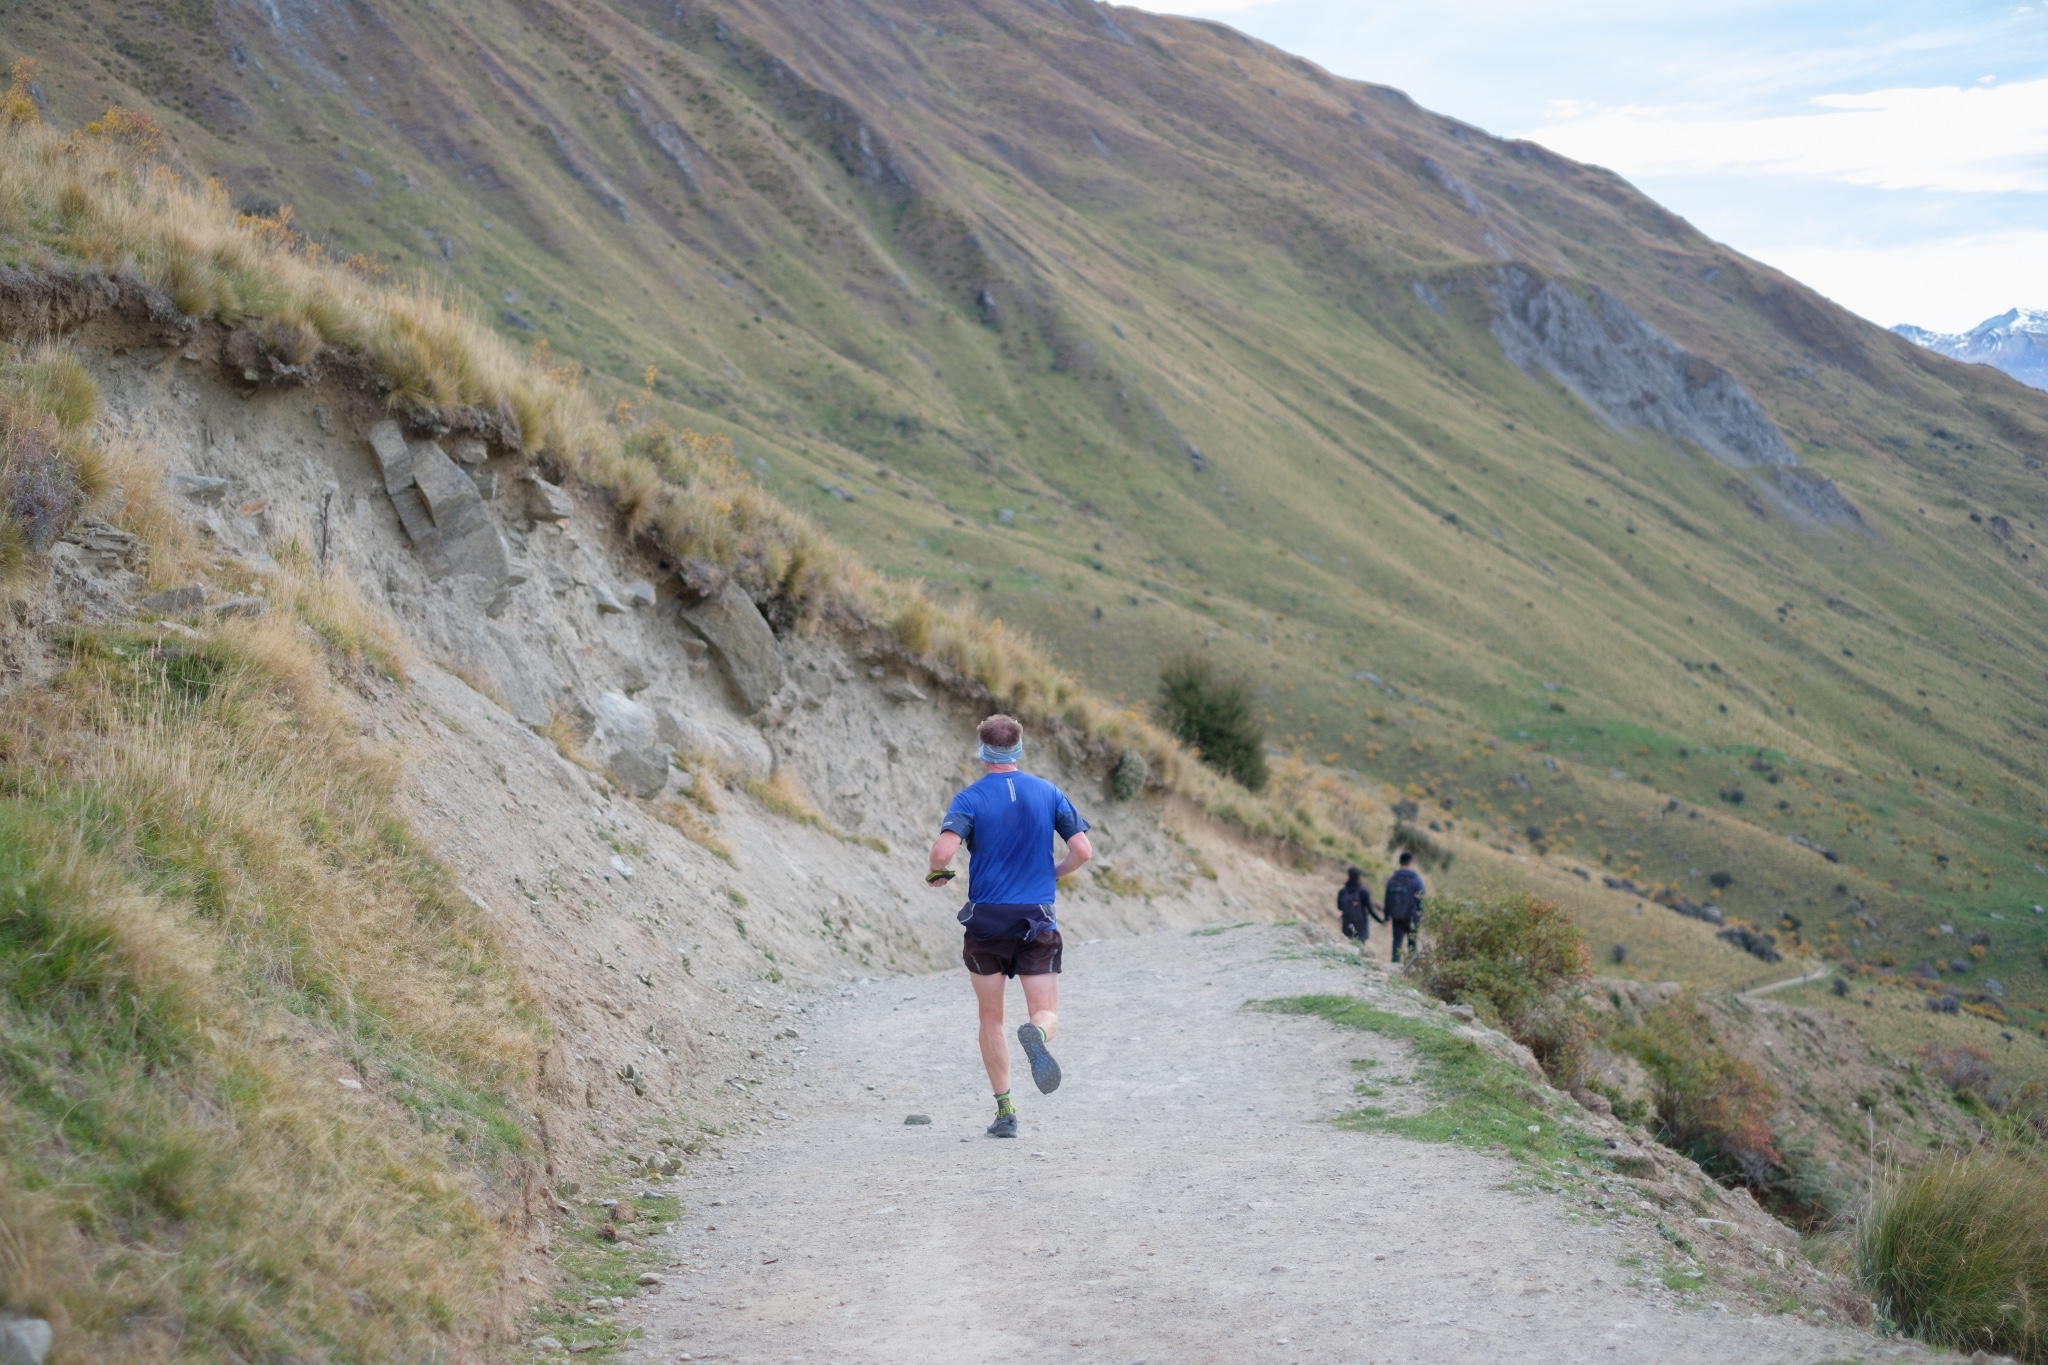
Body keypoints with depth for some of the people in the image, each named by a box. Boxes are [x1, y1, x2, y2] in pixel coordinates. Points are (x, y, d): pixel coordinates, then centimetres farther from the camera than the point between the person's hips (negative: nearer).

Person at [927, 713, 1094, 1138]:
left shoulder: (970, 798, -4)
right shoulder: (1049, 794, 3)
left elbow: (943, 851, -19)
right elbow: (1083, 851, -2)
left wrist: (936, 873, 4)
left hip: (985, 921, -1)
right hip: (1038, 920, 1)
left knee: (991, 1018, 13)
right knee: (1046, 1014, 3)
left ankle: (1005, 1111, 10)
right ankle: (1036, 1033, -34)